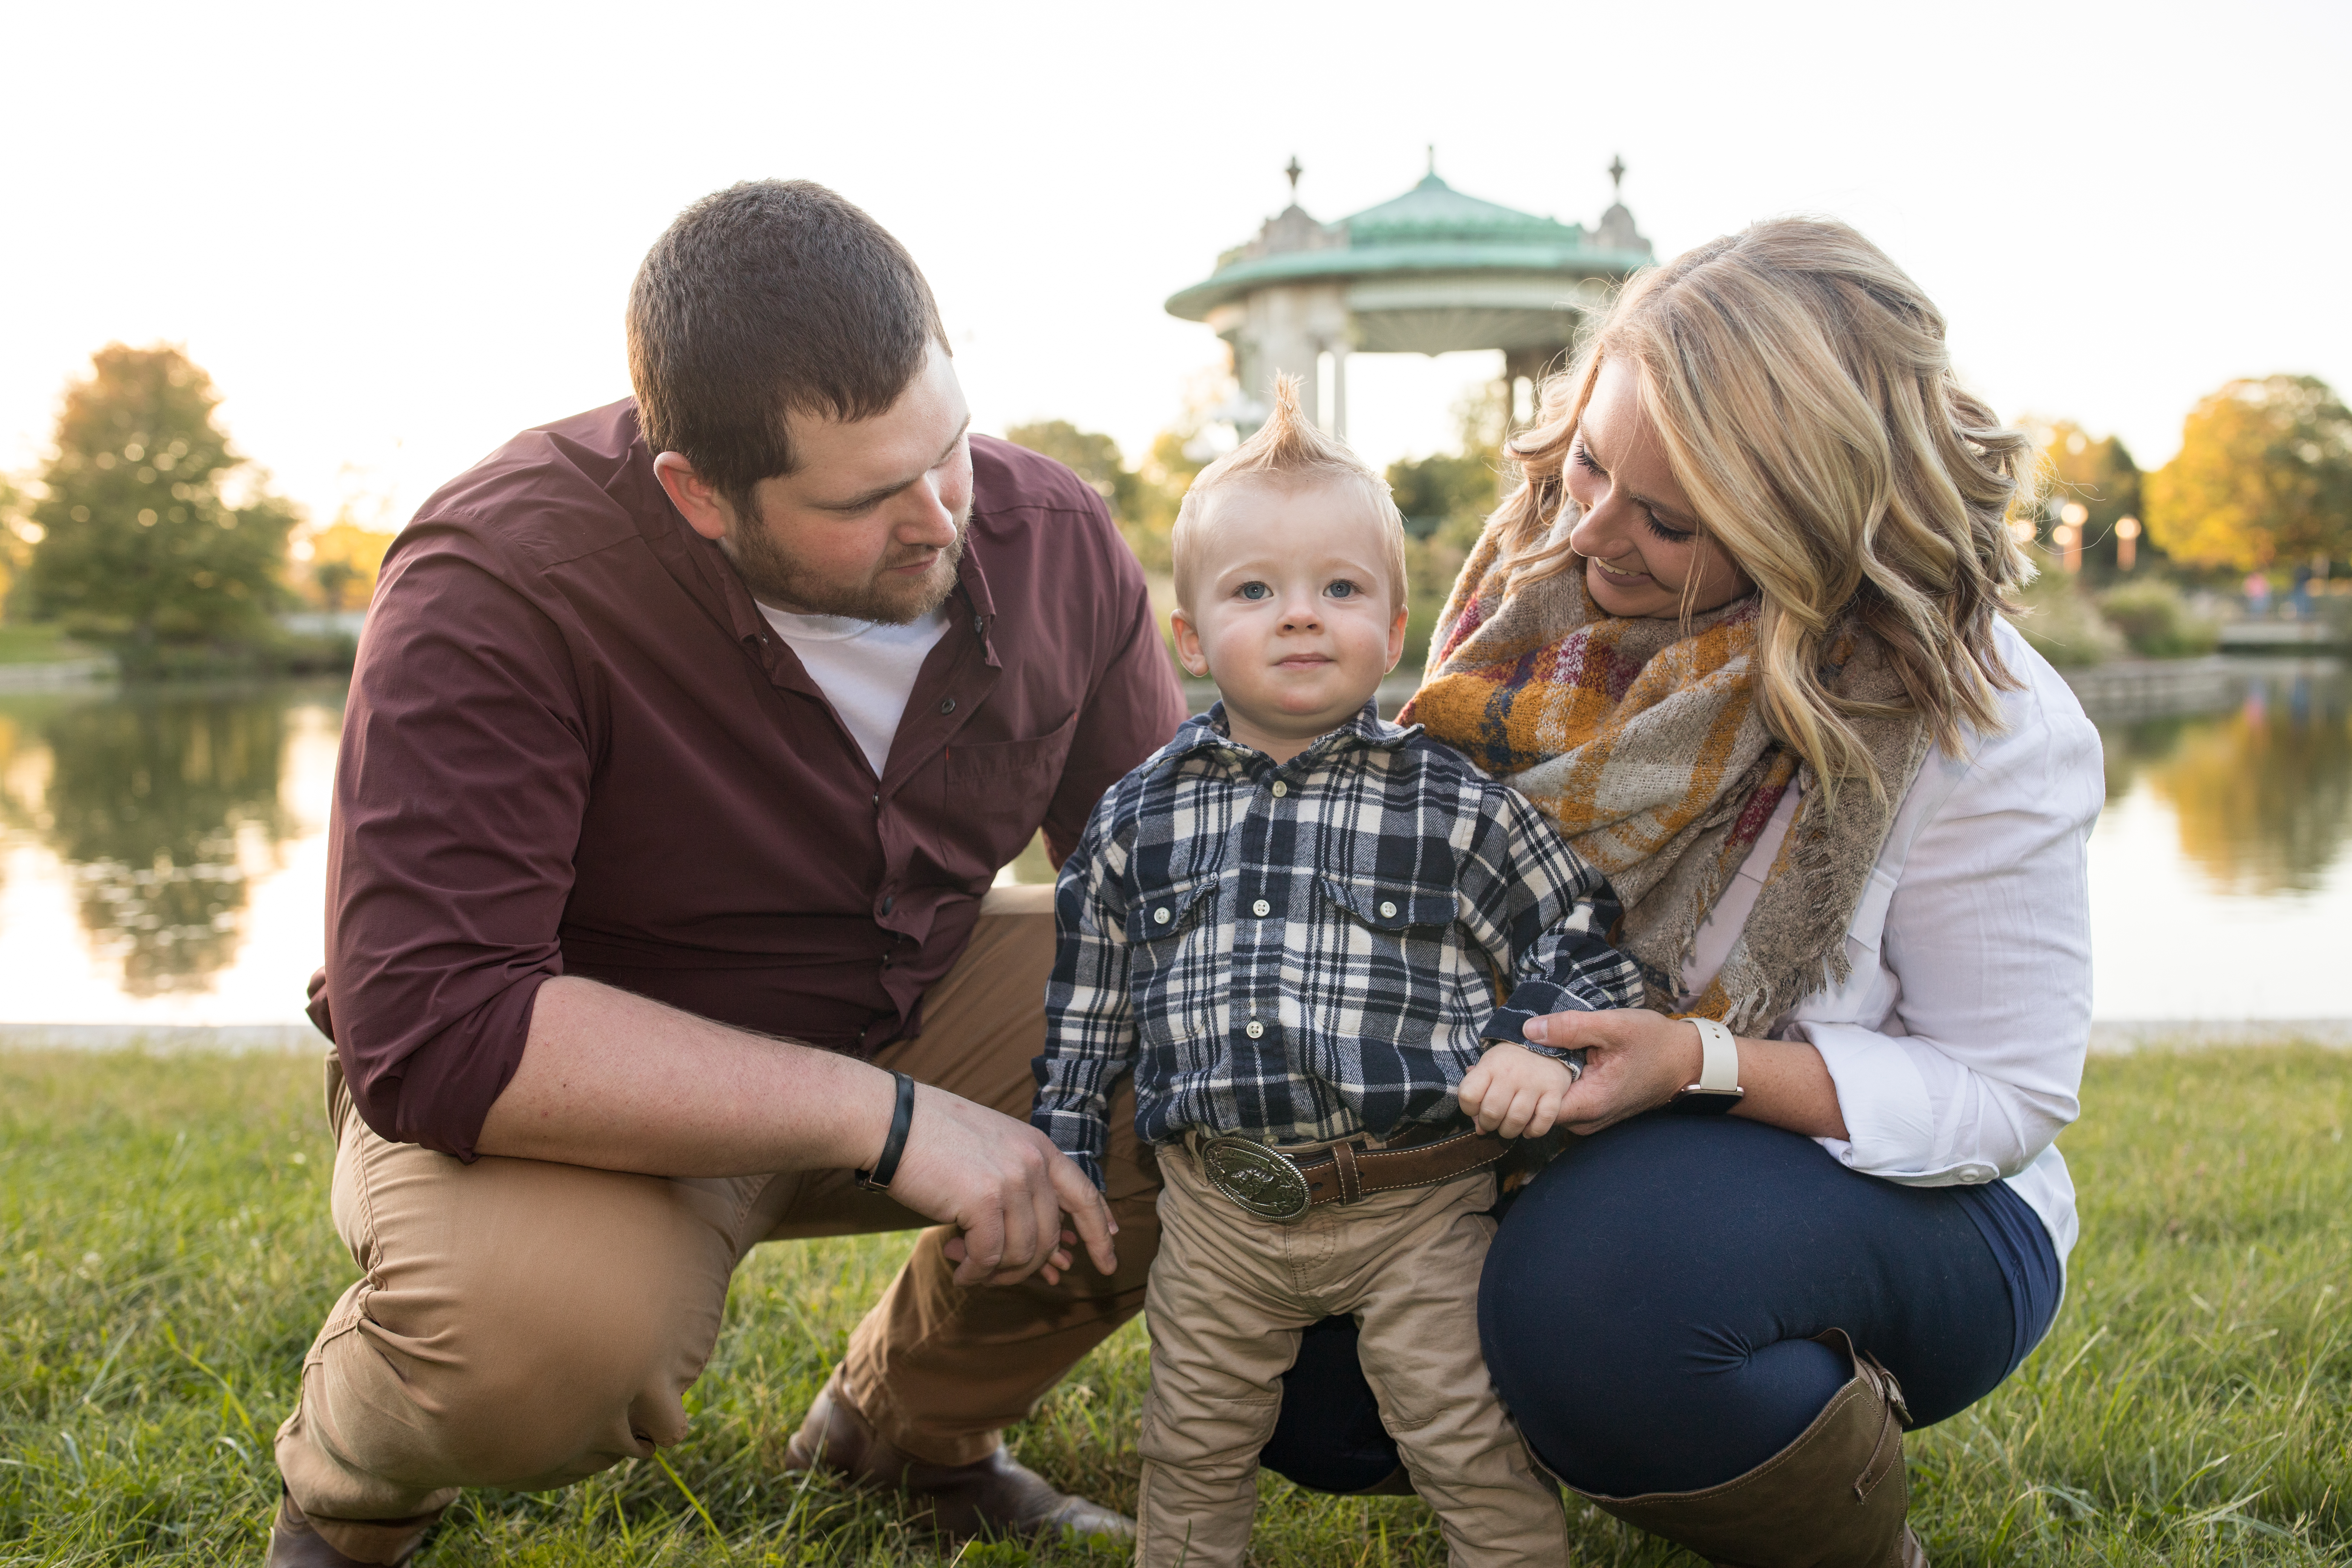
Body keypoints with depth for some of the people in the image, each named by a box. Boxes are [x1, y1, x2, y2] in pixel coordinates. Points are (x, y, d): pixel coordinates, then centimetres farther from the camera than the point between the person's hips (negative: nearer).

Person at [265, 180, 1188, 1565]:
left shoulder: (1050, 533, -11)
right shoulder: (504, 584, -29)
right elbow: (427, 1028, -35)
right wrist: (887, 1119, -35)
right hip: (582, 1079, -5)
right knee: (541, 1320, -38)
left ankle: (912, 1422, 12)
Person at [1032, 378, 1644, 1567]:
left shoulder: (1455, 806, -4)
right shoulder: (1137, 819, 3)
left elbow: (1578, 942, 3)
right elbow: (1084, 1004, 12)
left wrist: (1542, 1040, -15)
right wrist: (1060, 1160, 11)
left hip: (1418, 1206, -2)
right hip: (1216, 1208, 3)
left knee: (1470, 1442, 6)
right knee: (1193, 1446, 17)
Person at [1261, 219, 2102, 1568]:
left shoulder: (1977, 723, -22)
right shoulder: (1551, 578, -7)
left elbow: (2005, 1094, -16)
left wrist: (1704, 1063, -30)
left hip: (1902, 1202, -5)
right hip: (1570, 1153, 6)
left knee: (1603, 1278, -37)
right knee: (1305, 1389, -10)